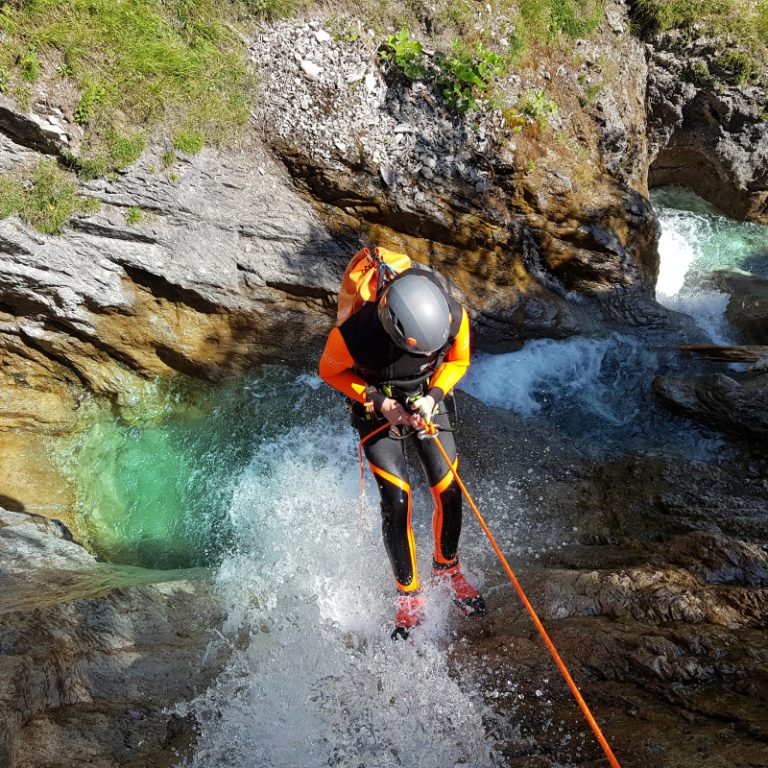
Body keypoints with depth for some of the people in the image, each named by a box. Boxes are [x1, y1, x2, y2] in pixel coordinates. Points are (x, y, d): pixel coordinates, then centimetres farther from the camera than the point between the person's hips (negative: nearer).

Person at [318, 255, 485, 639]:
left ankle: (447, 568, 28)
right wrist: (378, 402, -23)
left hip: (427, 404, 3)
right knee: (397, 499, -11)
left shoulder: (455, 316, -28)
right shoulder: (354, 335, -37)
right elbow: (328, 371, -14)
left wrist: (434, 396, -22)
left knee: (449, 491, -2)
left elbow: (458, 361, -5)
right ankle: (408, 596, 12)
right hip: (378, 409, -2)